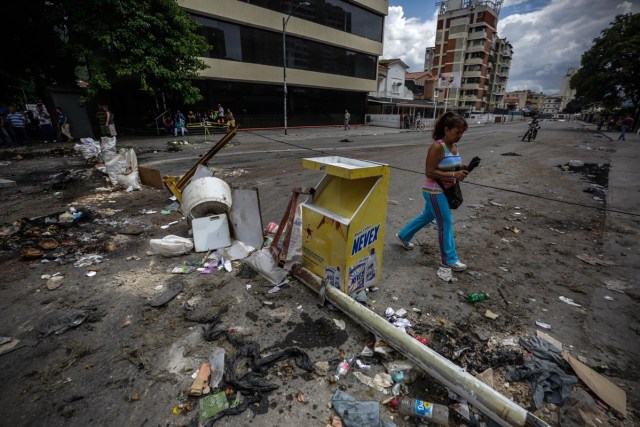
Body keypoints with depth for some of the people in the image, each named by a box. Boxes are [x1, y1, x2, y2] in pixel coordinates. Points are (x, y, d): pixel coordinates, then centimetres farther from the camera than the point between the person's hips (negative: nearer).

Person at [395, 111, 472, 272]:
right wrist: (453, 175, -25)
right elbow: (430, 172, -23)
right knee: (446, 224, 0)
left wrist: (461, 170, -3)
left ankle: (403, 235, 41)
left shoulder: (454, 146, 7)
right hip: (434, 191, -9)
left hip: (445, 190, 9)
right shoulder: (437, 147, -20)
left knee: (427, 217, 22)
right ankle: (449, 259, 15)